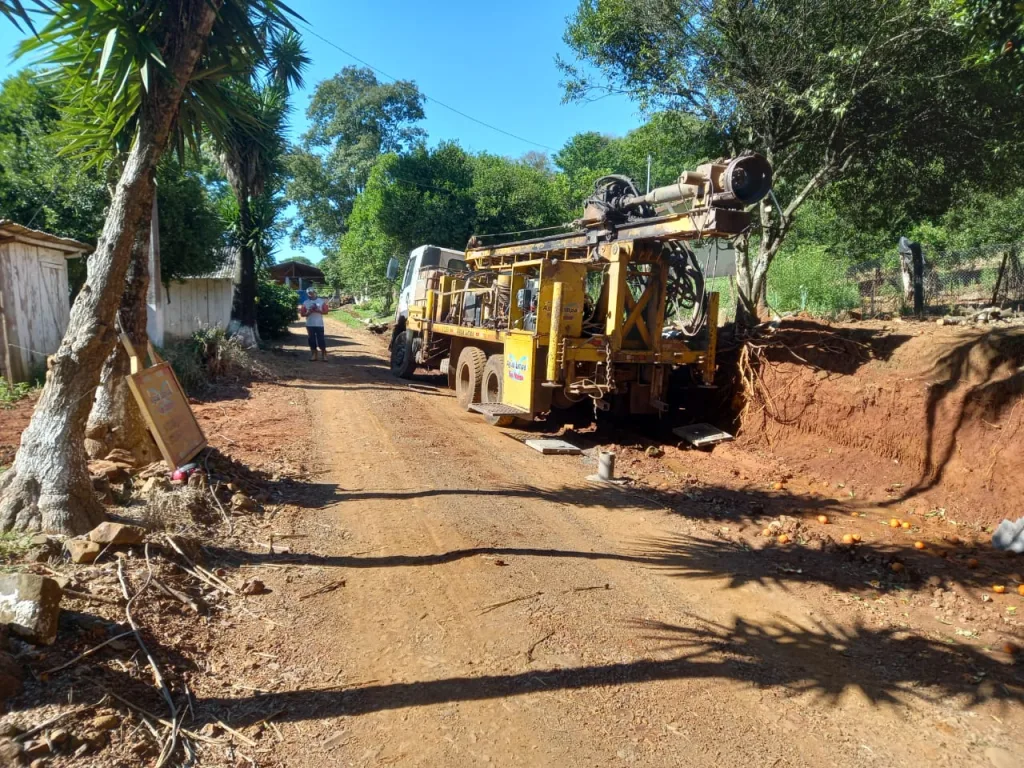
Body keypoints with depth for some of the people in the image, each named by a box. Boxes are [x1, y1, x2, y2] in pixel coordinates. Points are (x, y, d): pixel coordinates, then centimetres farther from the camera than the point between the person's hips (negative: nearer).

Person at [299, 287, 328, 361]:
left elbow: (326, 311, 0)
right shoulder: (305, 303, 5)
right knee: (312, 340, 4)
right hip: (309, 325, 2)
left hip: (319, 324, -2)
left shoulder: (321, 301, 3)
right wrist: (309, 312, -15)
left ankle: (324, 355, 5)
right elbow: (302, 314, 3)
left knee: (321, 339, -3)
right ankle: (314, 354, 13)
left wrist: (318, 311, -14)